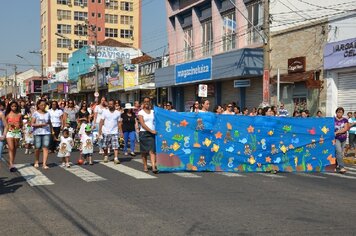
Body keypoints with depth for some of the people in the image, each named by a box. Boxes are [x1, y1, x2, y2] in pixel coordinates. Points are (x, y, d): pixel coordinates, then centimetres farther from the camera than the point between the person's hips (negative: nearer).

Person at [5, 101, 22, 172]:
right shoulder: (8, 115, 3)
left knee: (15, 149, 7)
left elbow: (21, 124, 13)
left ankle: (11, 164, 19)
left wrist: (19, 125, -6)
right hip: (10, 132, -2)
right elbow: (6, 125, 8)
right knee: (11, 149, -12)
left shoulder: (19, 114, 7)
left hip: (17, 132, 2)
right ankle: (11, 165, -17)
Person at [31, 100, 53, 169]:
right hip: (37, 133, -2)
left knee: (45, 147, -8)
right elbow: (32, 124, -4)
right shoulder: (36, 113, 1)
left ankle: (44, 164, -10)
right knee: (37, 148, 3)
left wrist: (52, 130, 8)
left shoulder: (47, 113, 11)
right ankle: (36, 162, 26)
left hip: (46, 132, 2)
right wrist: (40, 124, -17)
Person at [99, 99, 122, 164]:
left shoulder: (118, 113, 3)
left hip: (114, 132, -1)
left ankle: (116, 158, -14)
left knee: (115, 146, -11)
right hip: (106, 132, 1)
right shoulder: (105, 112, 2)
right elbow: (102, 121, 2)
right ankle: (105, 156, 29)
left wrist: (120, 131, -1)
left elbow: (119, 123, 5)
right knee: (105, 146, 9)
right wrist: (100, 130, -7)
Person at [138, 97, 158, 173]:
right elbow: (142, 124, -9)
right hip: (144, 133, -1)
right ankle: (145, 166, 19)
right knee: (144, 151, 6)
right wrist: (151, 131, -17)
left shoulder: (153, 112, 12)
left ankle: (154, 167, -18)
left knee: (152, 150, -9)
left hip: (152, 133, 1)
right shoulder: (141, 112, 1)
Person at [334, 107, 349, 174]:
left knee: (341, 153, 10)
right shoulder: (333, 120, -1)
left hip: (343, 138, 4)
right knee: (338, 151, -17)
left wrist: (337, 132, -17)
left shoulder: (345, 120, 5)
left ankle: (337, 164, 26)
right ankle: (341, 167, -19)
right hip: (336, 138, -4)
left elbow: (346, 128, -7)